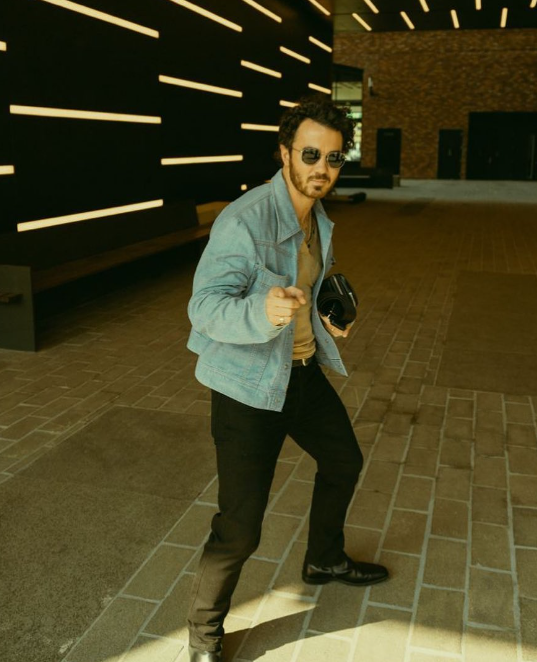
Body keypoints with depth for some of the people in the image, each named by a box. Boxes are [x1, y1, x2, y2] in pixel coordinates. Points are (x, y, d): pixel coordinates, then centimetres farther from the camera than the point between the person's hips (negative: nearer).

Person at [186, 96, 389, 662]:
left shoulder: (319, 220, 5)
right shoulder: (244, 220, -24)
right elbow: (204, 305, -30)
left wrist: (327, 314, 5)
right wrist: (263, 311, -48)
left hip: (304, 370, 9)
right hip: (247, 386, -9)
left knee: (344, 461, 25)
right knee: (240, 527, -7)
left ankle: (325, 559, 53)